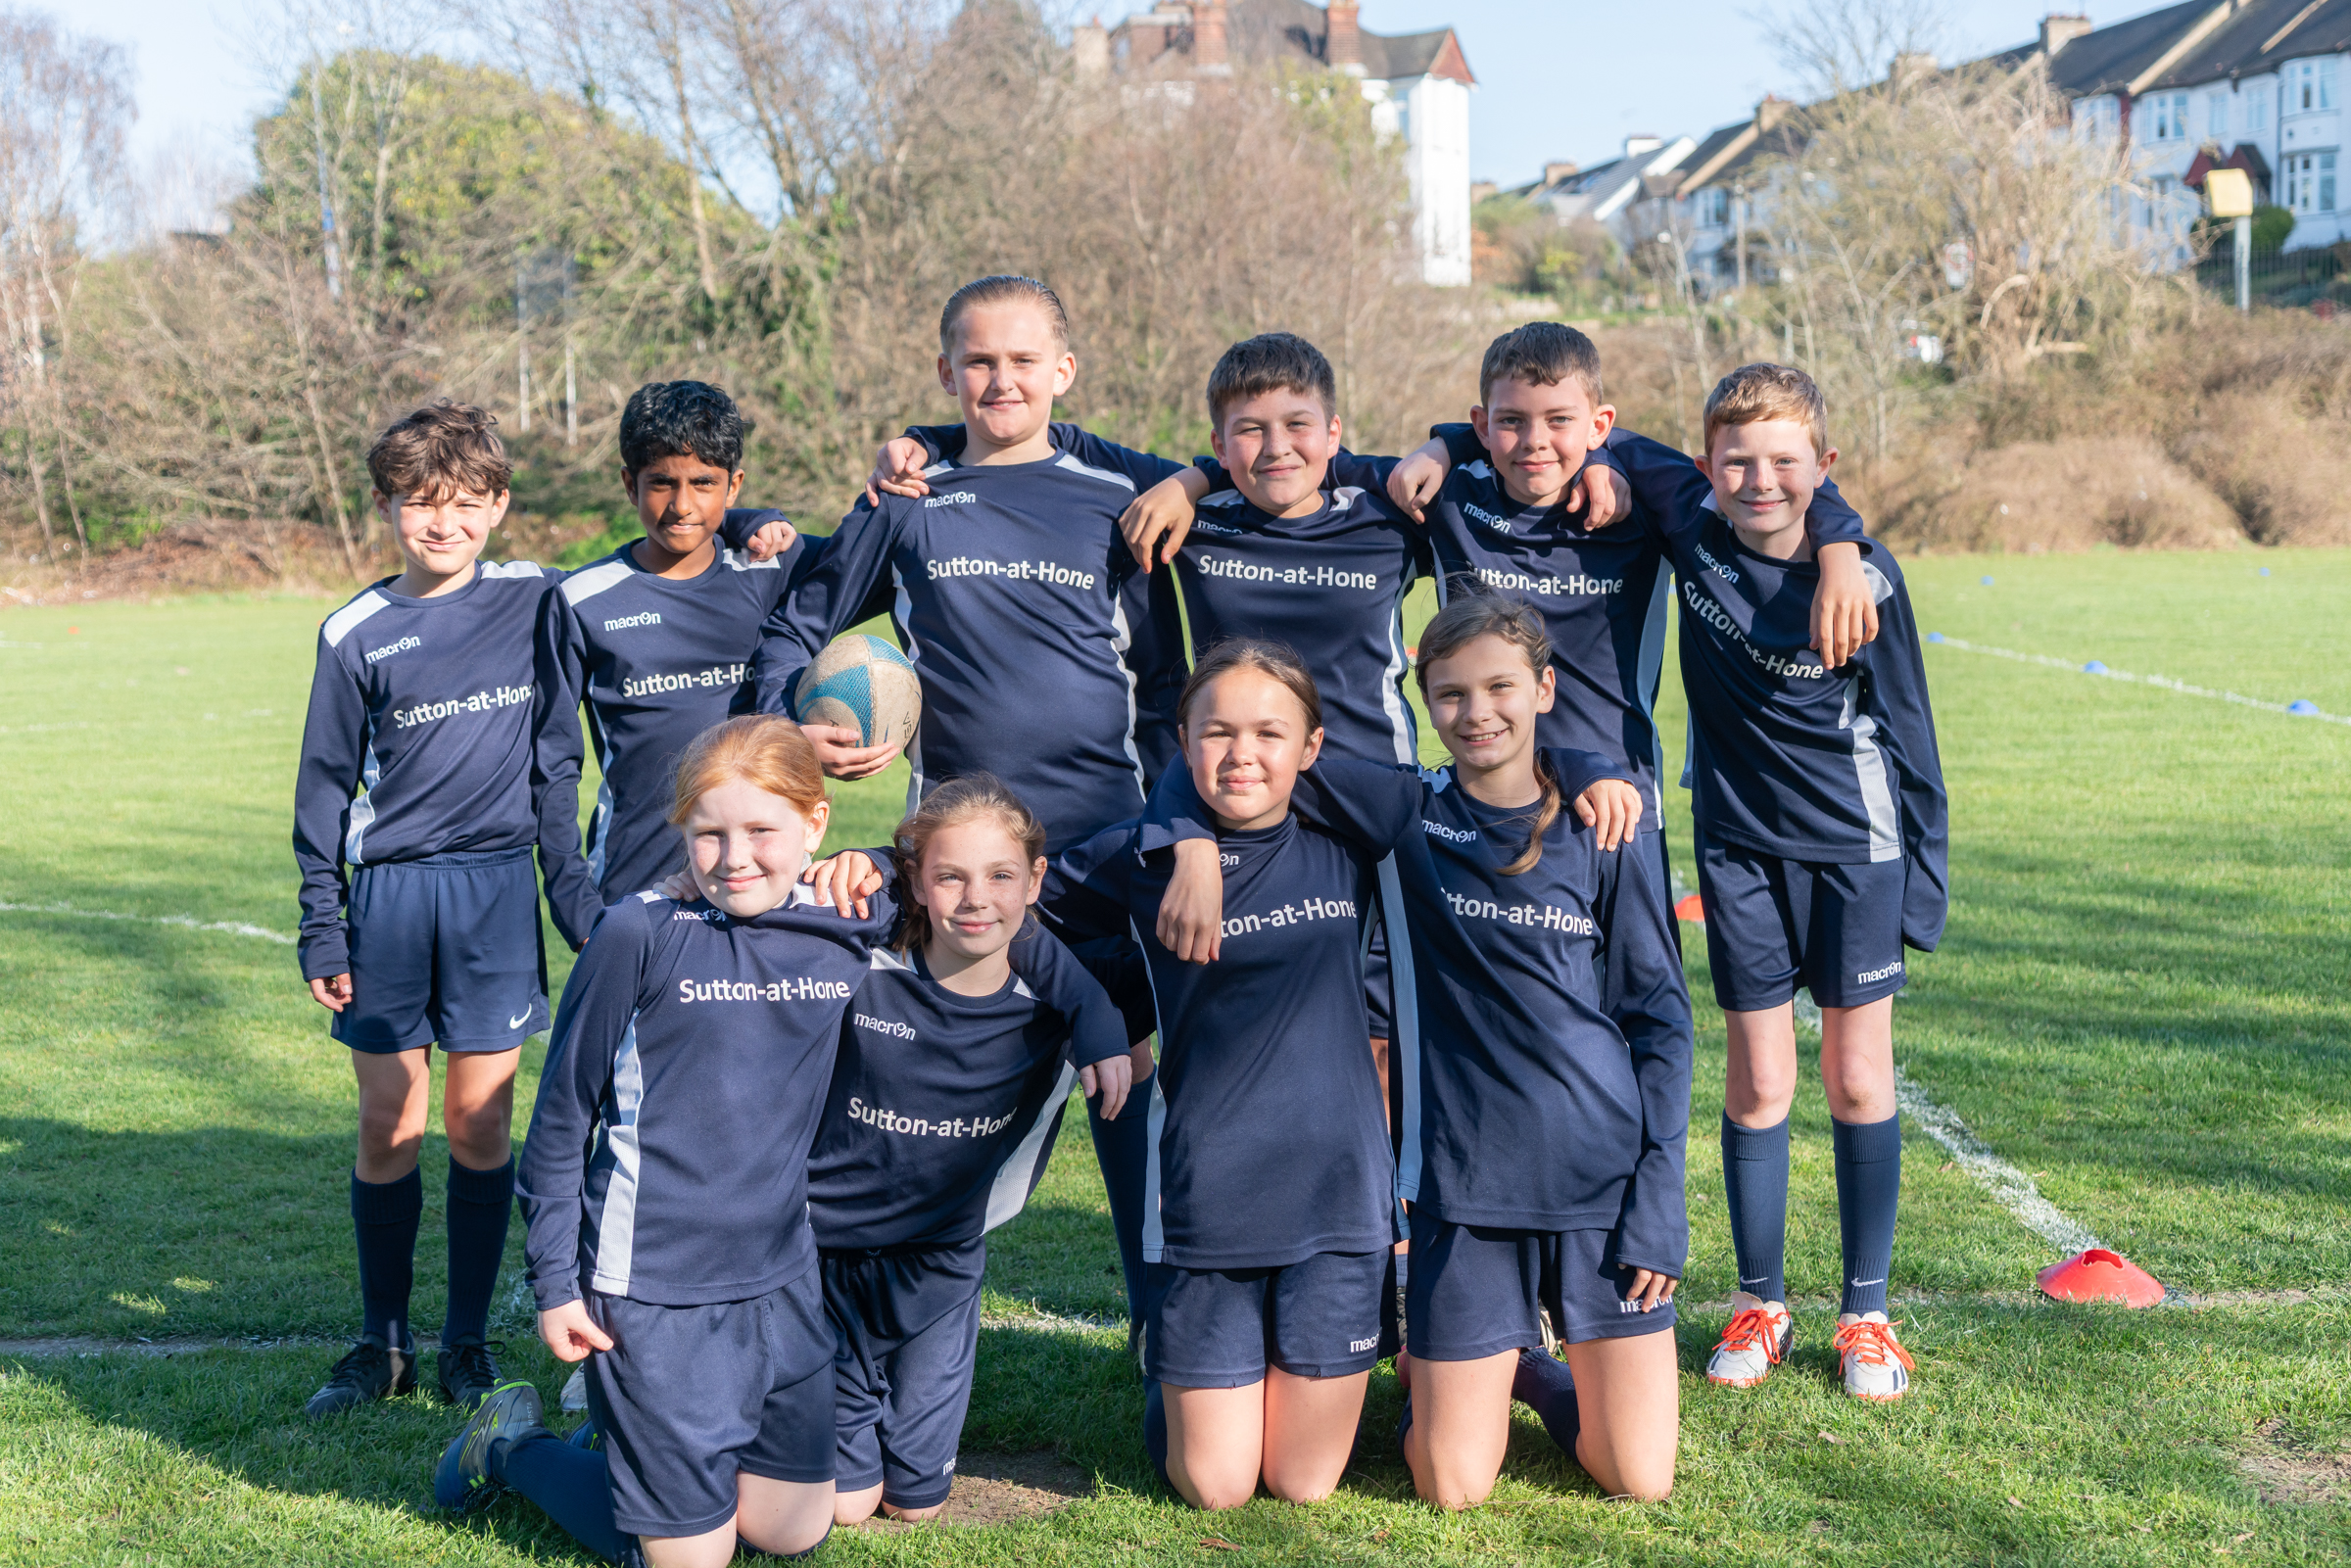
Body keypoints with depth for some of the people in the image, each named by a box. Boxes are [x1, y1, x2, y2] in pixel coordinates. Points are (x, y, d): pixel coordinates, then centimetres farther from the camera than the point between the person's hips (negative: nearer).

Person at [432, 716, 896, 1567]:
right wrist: (553, 1279, -5)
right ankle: (513, 1443, 27)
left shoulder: (850, 927, -2)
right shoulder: (641, 936, -12)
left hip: (785, 1287, 5)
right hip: (654, 1296, -5)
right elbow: (563, 1112, -5)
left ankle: (626, 1427, 36)